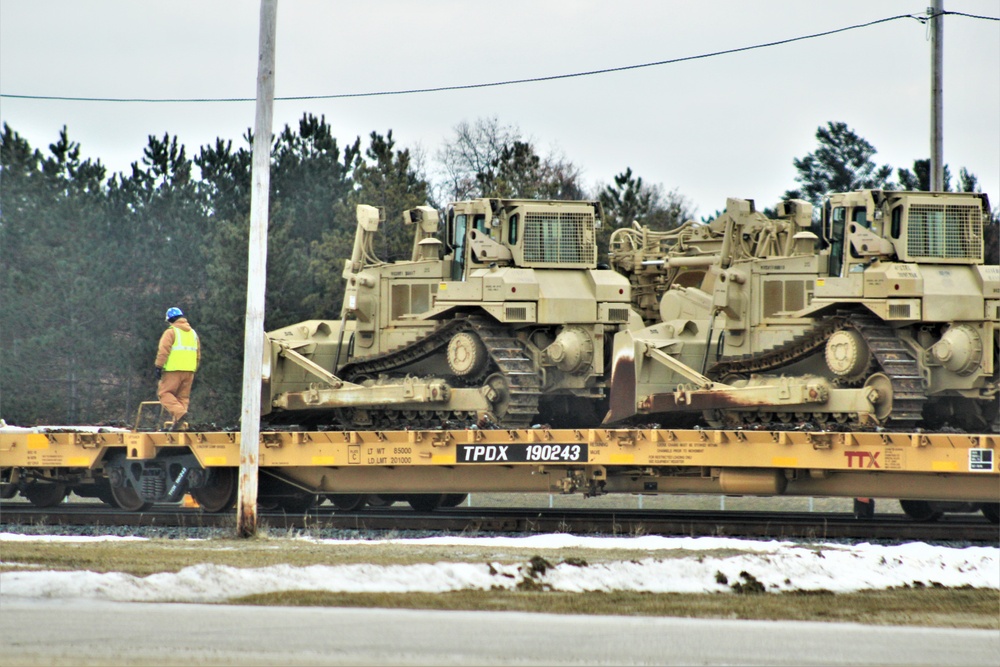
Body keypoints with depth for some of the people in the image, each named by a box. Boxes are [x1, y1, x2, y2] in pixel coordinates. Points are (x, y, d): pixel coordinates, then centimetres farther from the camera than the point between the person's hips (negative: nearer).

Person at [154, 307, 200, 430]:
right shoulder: (193, 333, 18)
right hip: (189, 370, 6)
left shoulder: (171, 332, -3)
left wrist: (159, 367, -9)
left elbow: (163, 351, -12)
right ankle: (179, 425, 3)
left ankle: (179, 412, -25)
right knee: (183, 397, 9)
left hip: (173, 369, -6)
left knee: (164, 393, -3)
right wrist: (194, 371, 24)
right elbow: (198, 354, 19)